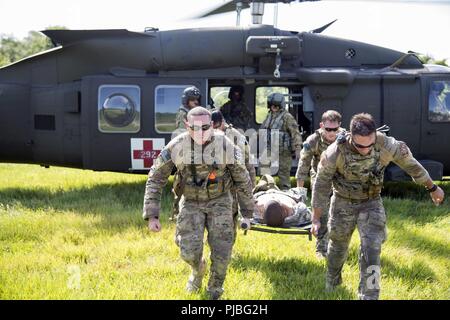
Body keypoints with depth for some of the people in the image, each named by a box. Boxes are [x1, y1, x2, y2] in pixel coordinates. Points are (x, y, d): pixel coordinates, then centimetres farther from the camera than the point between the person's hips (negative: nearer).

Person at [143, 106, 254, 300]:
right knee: (190, 252, -13)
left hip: (219, 201, 0)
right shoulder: (176, 146, -18)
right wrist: (152, 215, -15)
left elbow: (242, 180, -5)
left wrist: (247, 213, 2)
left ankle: (215, 291, 22)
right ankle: (198, 269, 27)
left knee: (221, 251, -7)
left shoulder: (226, 146, -19)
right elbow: (155, 178, -10)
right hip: (191, 202, 0)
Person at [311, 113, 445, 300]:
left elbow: (411, 164, -6)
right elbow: (321, 185, -15)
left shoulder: (387, 145, -24)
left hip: (371, 203, 0)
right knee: (338, 246, 18)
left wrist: (432, 188, 8)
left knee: (371, 250, -12)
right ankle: (332, 283, 45)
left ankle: (368, 295, -2)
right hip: (343, 204, 0)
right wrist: (316, 219, -12)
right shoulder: (335, 152, -28)